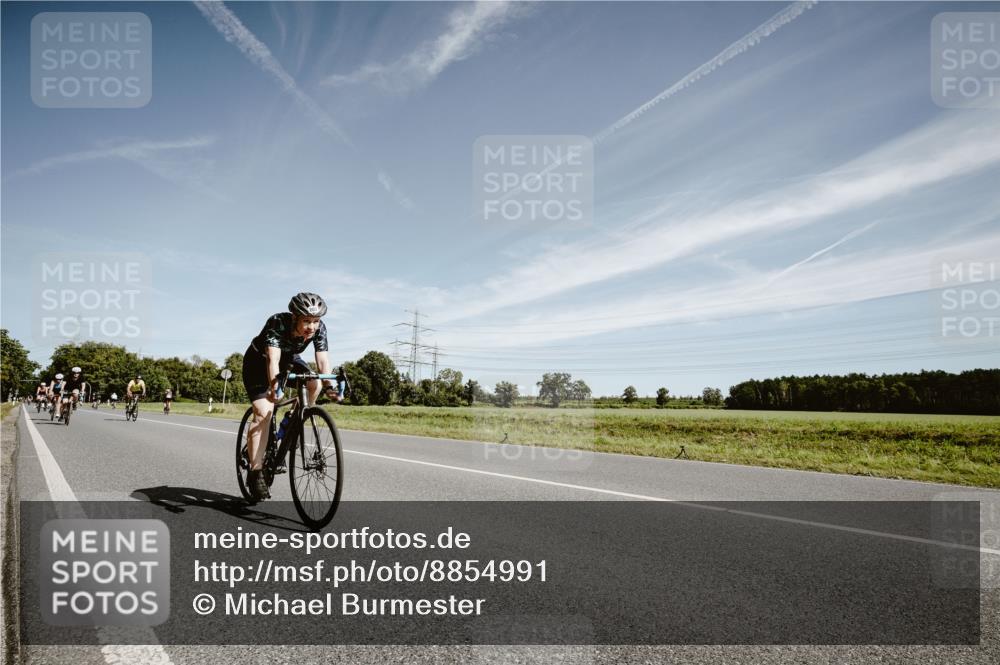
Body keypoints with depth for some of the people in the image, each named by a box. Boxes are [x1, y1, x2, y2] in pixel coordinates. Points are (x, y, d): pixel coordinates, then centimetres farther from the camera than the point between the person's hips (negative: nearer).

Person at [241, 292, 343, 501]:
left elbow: (323, 359, -31)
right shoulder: (277, 323, -37)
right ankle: (255, 473, -13)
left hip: (288, 359, 4)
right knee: (263, 413, -19)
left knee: (314, 384, -25)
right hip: (258, 361, -4)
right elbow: (273, 359, -47)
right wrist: (274, 385, -62)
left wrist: (329, 386, -48)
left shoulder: (319, 328, -25)